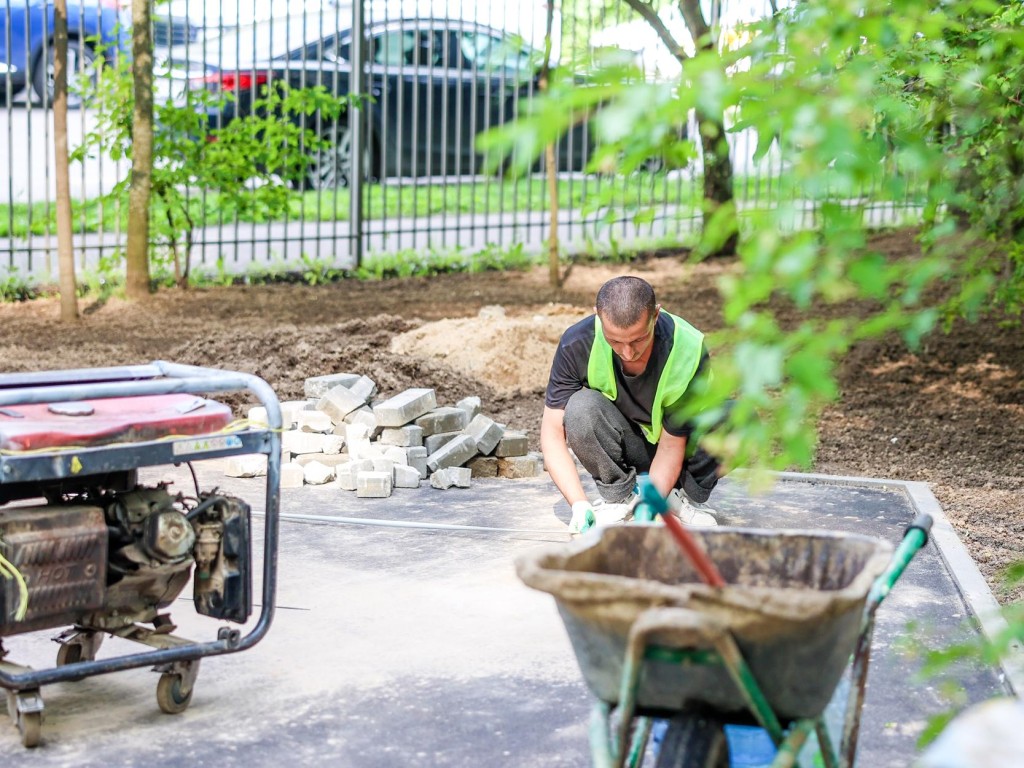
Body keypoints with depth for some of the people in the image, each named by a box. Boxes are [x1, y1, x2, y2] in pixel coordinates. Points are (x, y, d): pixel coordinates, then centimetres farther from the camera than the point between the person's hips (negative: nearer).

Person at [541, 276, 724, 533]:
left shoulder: (688, 351, -29)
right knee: (580, 407, -32)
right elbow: (553, 431, -23)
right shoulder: (577, 344, -26)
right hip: (622, 450, 0)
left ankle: (683, 497, -8)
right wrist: (579, 505, -34)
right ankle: (619, 497, -11)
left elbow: (671, 447, -24)